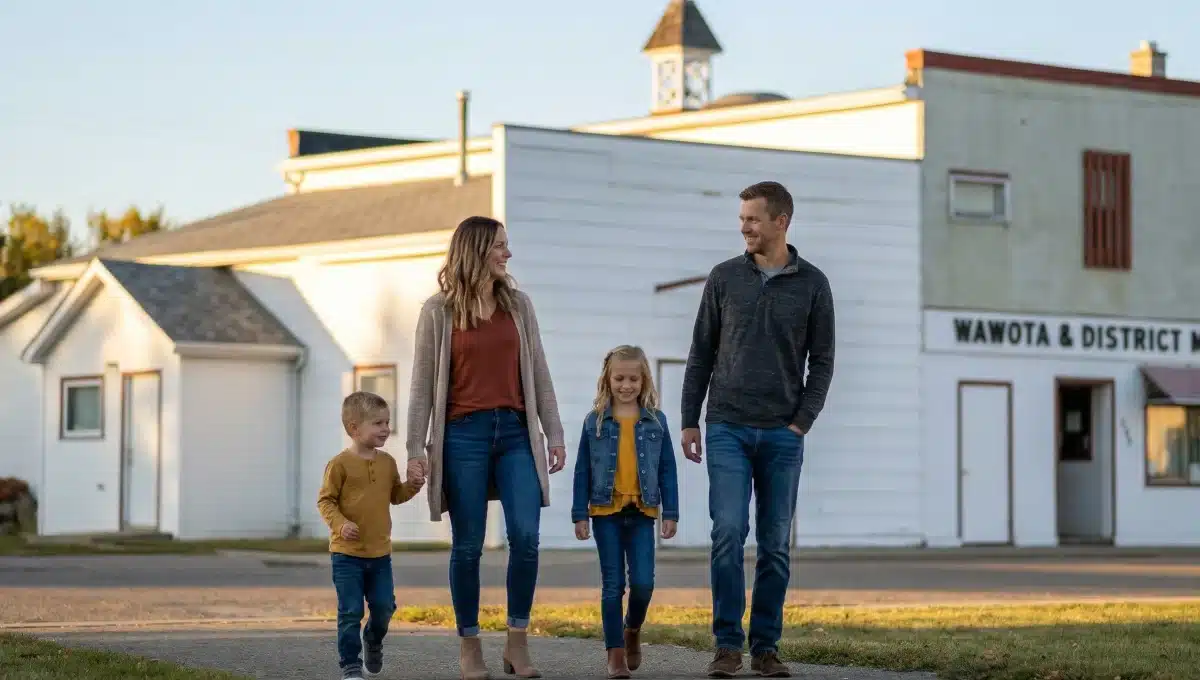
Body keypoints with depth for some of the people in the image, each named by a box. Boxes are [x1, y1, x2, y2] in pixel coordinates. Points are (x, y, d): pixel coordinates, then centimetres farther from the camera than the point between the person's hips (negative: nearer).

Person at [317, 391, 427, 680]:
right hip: (347, 553, -5)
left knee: (384, 606, 7)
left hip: (380, 552, 5)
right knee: (350, 612, -4)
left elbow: (395, 495, 19)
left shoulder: (387, 462, 6)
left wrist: (414, 484, 0)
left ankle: (373, 640, 37)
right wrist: (340, 523, -24)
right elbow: (325, 500, -9)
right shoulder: (341, 464, -11)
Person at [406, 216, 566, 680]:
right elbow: (423, 384, 1)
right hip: (464, 434, -2)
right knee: (468, 545, 1)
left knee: (526, 536, -10)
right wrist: (417, 449, -3)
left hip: (515, 433, 3)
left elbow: (538, 374, 11)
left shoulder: (517, 304, 10)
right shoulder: (438, 311, 1)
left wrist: (554, 434, 7)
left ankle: (518, 642, 1)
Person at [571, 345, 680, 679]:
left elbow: (667, 469, 6)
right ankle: (615, 652, 6)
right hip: (606, 512, -1)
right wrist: (579, 515, -1)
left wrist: (671, 513, 1)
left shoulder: (655, 421, 4)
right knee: (612, 584, 0)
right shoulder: (595, 421, 2)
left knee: (643, 582, -7)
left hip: (641, 513, 1)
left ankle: (633, 629, 23)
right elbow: (583, 471, 3)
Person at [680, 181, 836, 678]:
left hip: (783, 434, 1)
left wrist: (802, 423, -5)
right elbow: (701, 354, 7)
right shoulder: (724, 278, 4)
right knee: (728, 533, -11)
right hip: (727, 430, 0)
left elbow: (822, 362, 5)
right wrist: (689, 421, 3)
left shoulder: (812, 285, 3)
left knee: (776, 543, 3)